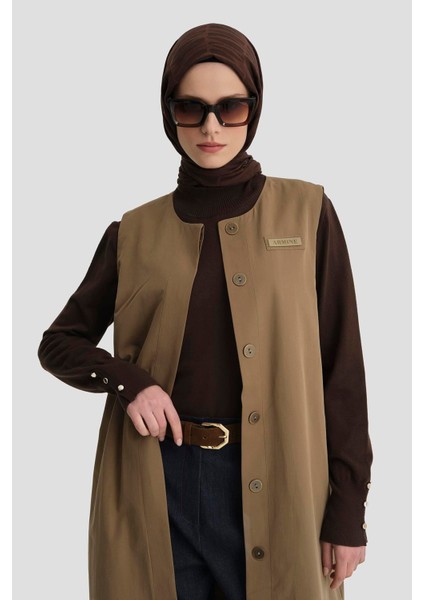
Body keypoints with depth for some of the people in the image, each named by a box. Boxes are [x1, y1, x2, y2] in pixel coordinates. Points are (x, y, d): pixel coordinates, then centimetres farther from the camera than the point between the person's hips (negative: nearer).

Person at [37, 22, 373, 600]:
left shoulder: (306, 212, 1)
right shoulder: (135, 232, 5)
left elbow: (341, 365, 0)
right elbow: (60, 342, 12)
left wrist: (347, 508, -3)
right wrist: (126, 380, -9)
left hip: (274, 483, -1)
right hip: (158, 481, 1)